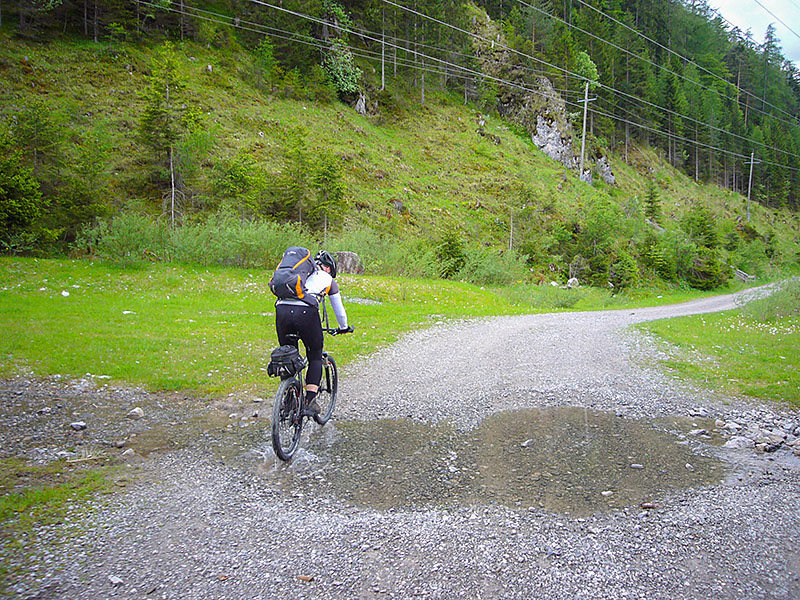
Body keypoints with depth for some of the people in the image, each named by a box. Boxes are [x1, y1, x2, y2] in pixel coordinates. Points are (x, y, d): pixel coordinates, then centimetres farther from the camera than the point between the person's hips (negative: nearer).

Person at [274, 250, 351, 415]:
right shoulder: (328, 279, 26)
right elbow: (338, 307, 34)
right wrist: (344, 327, 50)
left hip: (282, 309, 3)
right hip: (306, 312, -3)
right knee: (315, 356, 15)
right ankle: (310, 399, 3)